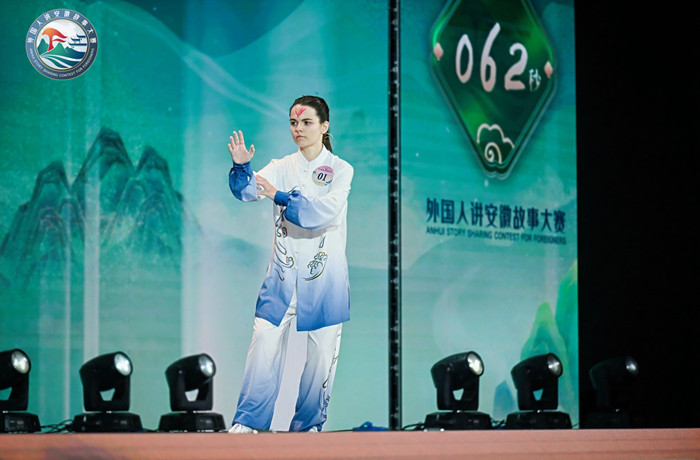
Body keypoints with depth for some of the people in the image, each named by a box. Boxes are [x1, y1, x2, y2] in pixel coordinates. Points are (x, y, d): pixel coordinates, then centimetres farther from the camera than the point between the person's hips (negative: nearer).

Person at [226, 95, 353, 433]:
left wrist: (281, 197, -24)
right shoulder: (282, 168, 8)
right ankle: (247, 421, -4)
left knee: (322, 351, 1)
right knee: (265, 341, -8)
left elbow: (328, 209, -17)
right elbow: (248, 190, -8)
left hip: (324, 277, -1)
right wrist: (242, 167, -29)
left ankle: (308, 425, 14)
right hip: (283, 274, 1)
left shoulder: (340, 170, 0)